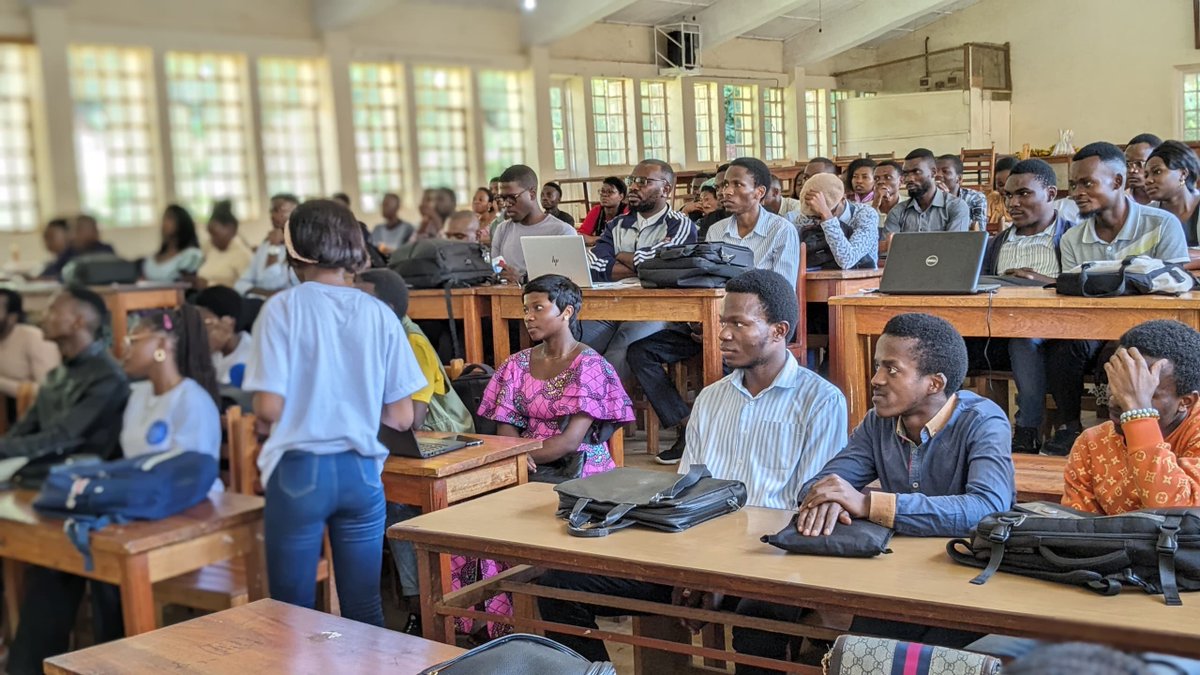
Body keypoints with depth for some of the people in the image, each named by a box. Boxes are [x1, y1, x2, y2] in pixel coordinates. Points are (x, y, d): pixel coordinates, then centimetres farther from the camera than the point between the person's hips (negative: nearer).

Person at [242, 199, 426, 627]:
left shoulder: (283, 308, -8)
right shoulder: (379, 315, -1)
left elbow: (269, 407, -13)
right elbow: (401, 418, 0)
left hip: (299, 471, -2)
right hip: (361, 471, 3)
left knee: (293, 610, 9)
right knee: (364, 610, 12)